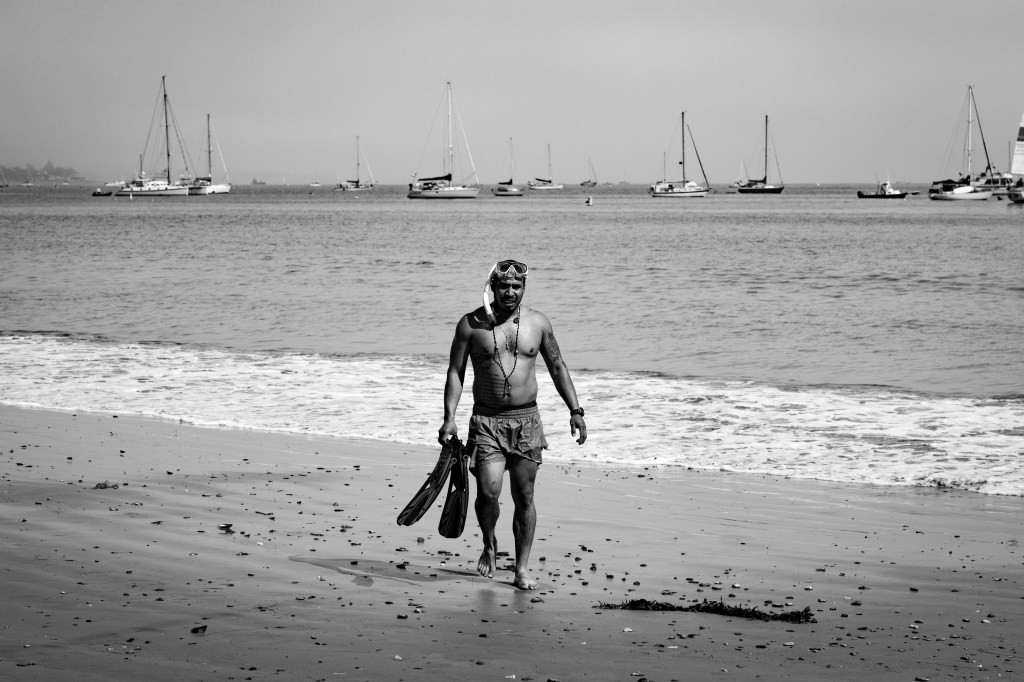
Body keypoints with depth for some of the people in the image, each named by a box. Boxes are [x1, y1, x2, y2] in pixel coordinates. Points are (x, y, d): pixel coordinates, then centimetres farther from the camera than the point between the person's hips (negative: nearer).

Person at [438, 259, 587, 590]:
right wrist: (449, 417, -8)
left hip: (526, 420, 2)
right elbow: (455, 372, 1)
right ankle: (489, 545, 15)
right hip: (486, 421, -2)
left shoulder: (537, 323, 4)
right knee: (487, 491, -14)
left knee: (524, 498, 2)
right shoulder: (471, 324, -2)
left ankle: (522, 569, 11)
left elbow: (557, 367, 13)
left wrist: (575, 411, 7)